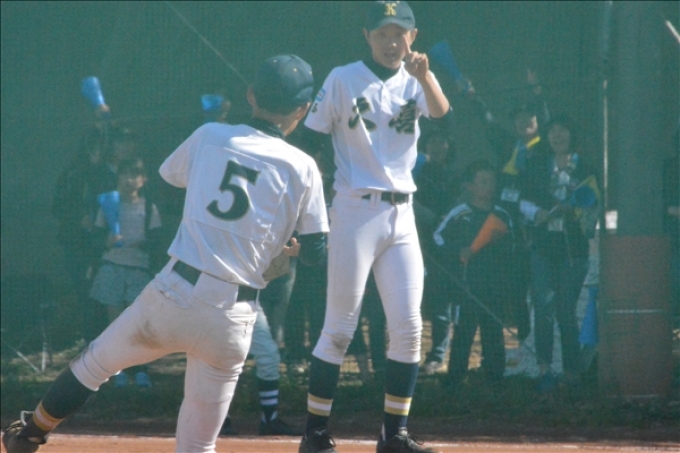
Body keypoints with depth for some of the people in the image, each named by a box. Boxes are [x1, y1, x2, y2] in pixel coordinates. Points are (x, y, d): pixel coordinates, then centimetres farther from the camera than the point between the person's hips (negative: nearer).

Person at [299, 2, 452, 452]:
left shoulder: (416, 82, 8)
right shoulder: (343, 79, -1)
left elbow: (443, 115, -12)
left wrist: (424, 76, -31)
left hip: (401, 214, 4)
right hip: (355, 209, -4)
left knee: (408, 327, 0)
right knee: (339, 329, -4)